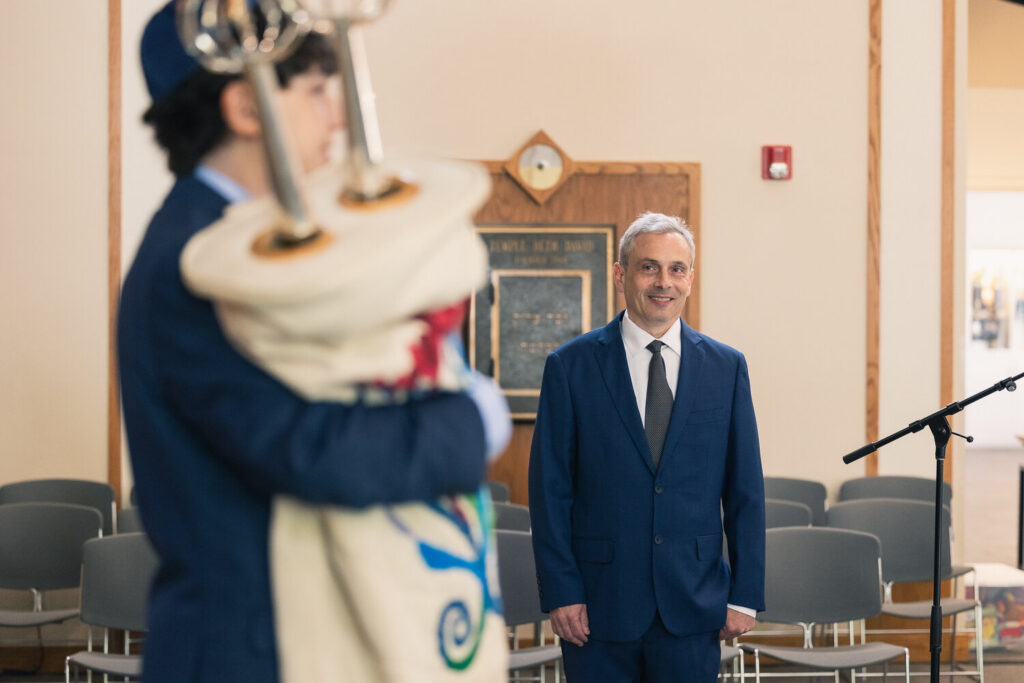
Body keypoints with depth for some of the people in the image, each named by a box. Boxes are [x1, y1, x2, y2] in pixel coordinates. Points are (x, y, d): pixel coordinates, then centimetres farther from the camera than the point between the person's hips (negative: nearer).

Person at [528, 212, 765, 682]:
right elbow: (550, 490, -1)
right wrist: (560, 593, -7)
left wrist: (745, 595, 1)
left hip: (693, 607, 2)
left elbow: (746, 490, 6)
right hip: (599, 605, -1)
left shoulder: (726, 368, 5)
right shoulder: (570, 366, 0)